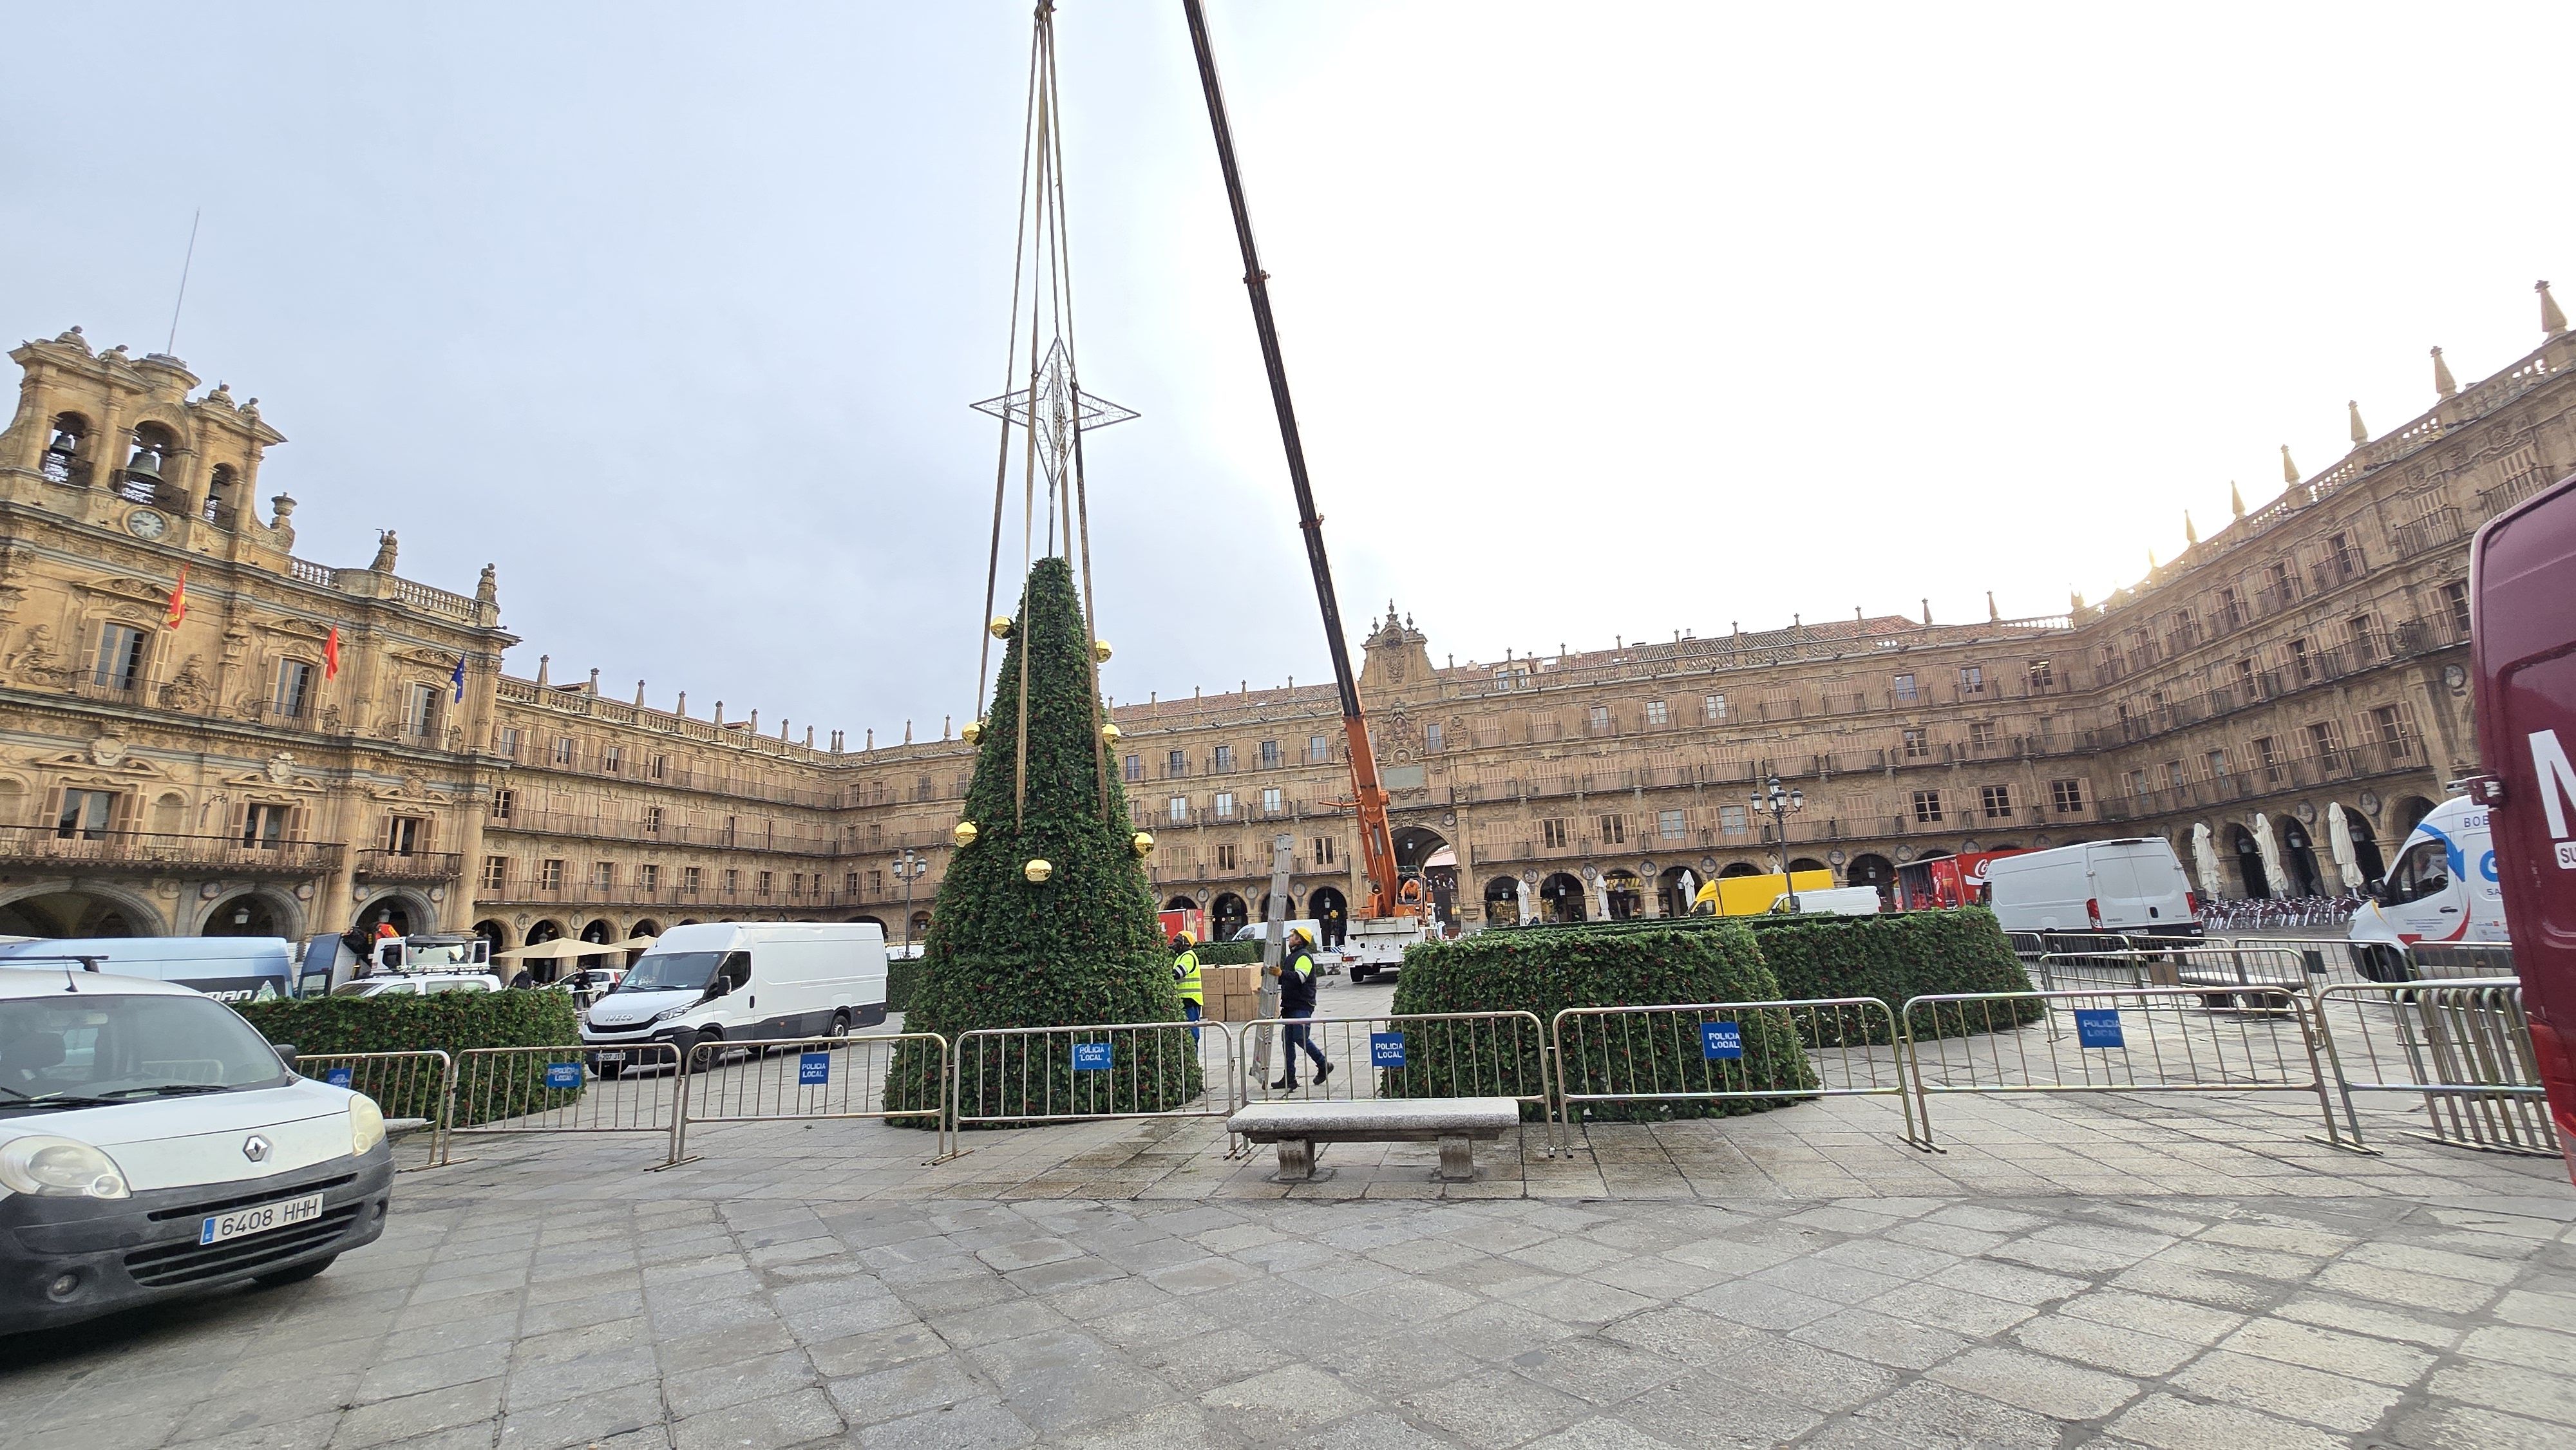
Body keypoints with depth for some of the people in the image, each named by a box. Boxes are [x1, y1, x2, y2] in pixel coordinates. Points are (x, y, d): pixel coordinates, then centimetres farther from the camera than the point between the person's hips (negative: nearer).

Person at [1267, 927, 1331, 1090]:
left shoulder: (1304, 956, -11)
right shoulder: (1292, 956, 21)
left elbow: (1300, 977, -28)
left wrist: (1281, 973, -38)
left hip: (1302, 1006, -10)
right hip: (1291, 1006, 10)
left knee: (1301, 1038, -12)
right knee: (1287, 1040, 7)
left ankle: (1324, 1066, 6)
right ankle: (1289, 1078, 10)